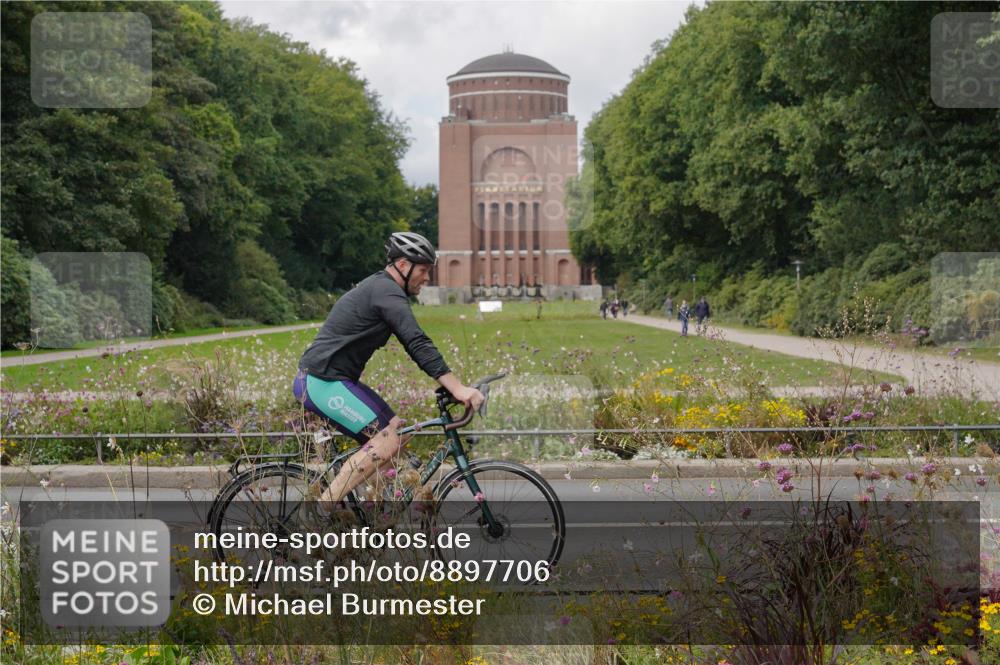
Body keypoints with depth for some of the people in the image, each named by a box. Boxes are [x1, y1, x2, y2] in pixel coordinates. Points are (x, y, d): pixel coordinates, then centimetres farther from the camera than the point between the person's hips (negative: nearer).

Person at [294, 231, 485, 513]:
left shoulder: (379, 288, 19)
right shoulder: (387, 292, -14)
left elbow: (413, 344, 23)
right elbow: (418, 344, -25)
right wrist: (457, 388, -31)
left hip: (331, 378, 10)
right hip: (322, 382, -10)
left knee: (396, 429, 9)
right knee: (387, 441, -17)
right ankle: (321, 510, -17)